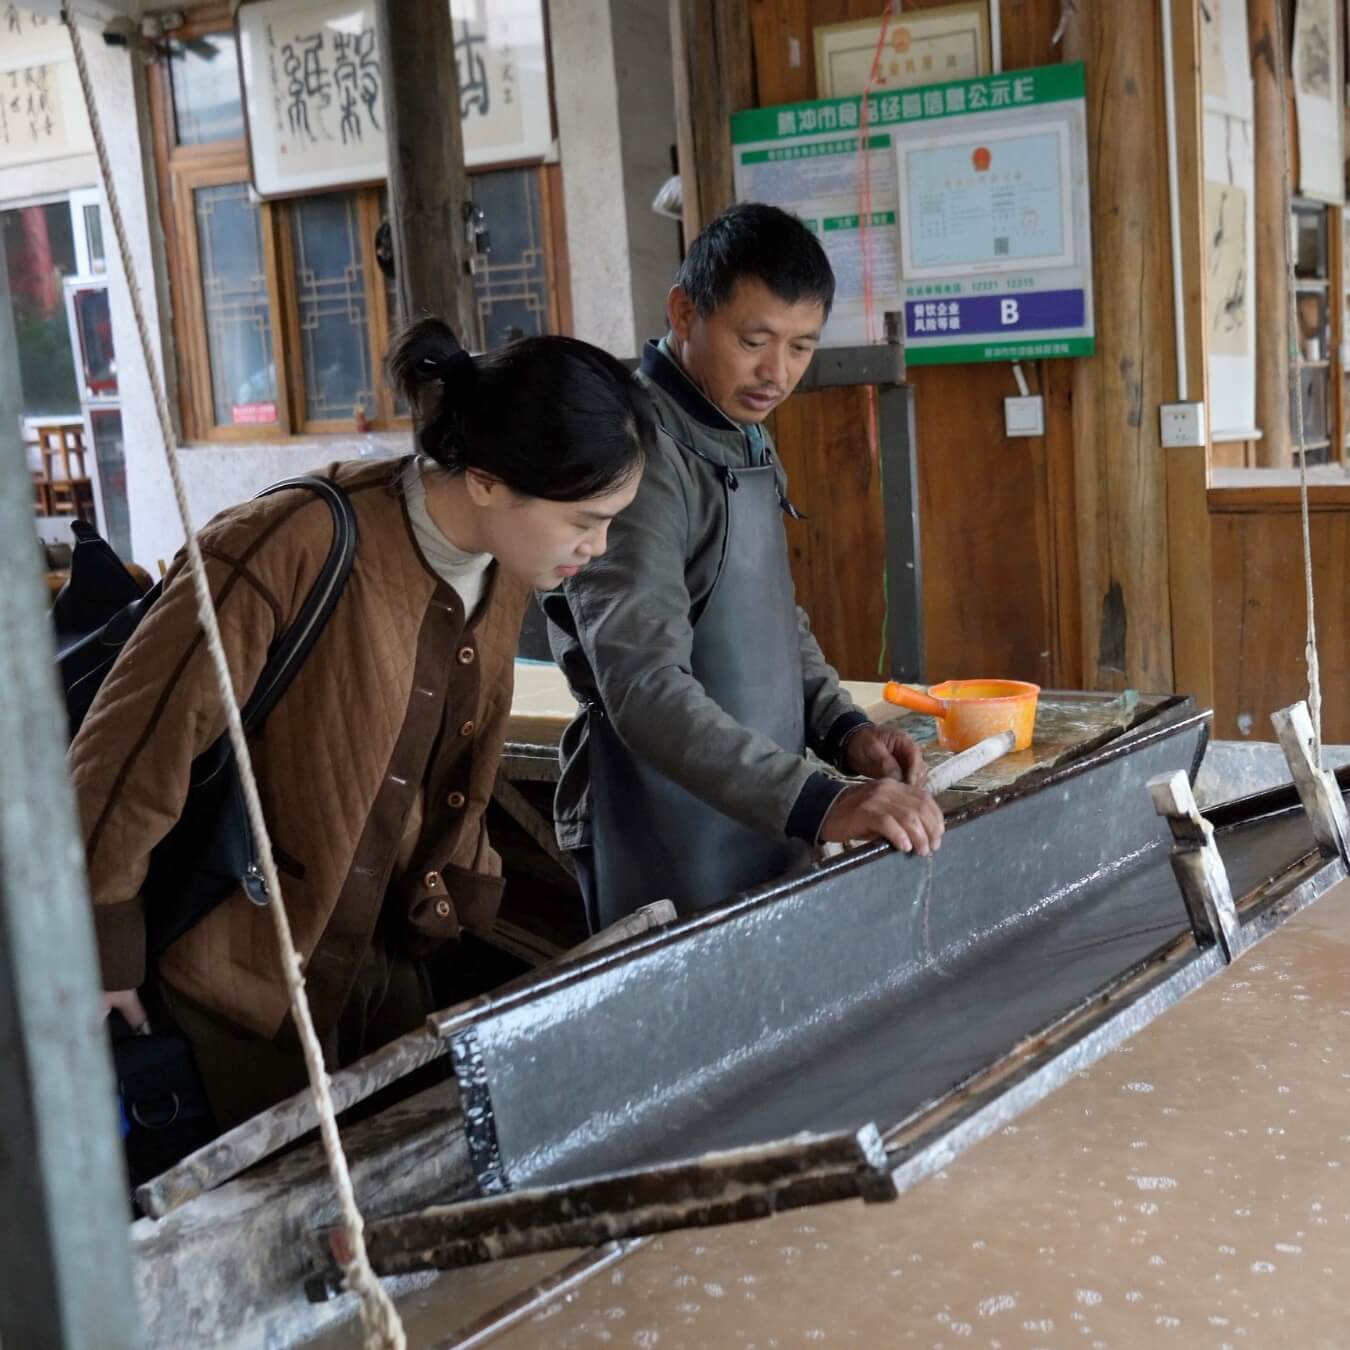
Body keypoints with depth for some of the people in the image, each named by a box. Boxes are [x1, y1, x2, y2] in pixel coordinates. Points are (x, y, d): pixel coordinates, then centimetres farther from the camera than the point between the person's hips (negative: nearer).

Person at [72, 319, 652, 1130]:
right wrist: (106, 952, -15)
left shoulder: (505, 571, -2)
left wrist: (444, 896, 12)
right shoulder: (296, 552, -27)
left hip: (393, 961, 7)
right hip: (248, 978, -7)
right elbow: (132, 748, -22)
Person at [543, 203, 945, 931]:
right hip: (670, 854, -9)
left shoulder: (744, 438, 8)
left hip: (764, 826, 9)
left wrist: (844, 728, 0)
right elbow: (646, 691, -29)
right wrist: (818, 803, -37)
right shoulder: (638, 455, -21)